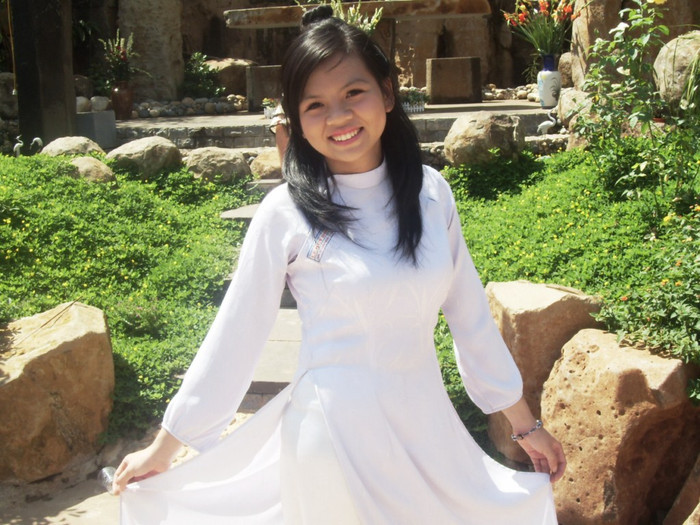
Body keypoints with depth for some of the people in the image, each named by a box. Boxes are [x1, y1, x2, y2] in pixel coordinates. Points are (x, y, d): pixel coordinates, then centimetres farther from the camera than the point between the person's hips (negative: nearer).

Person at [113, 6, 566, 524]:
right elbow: (234, 337, -5)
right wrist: (162, 450, 0)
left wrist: (525, 423, 12)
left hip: (428, 424, 4)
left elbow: (471, 314, 6)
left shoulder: (431, 191, -2)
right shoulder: (286, 214, -11)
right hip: (335, 431, -3)